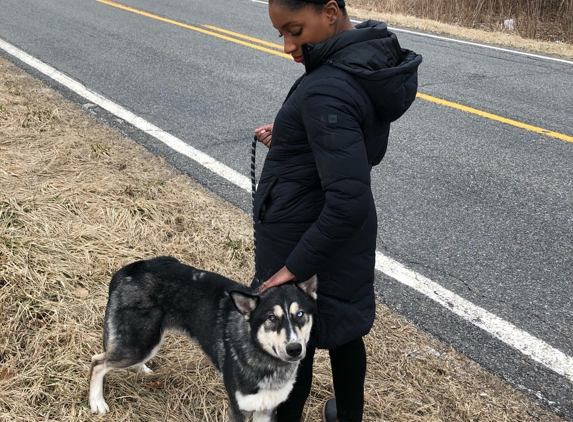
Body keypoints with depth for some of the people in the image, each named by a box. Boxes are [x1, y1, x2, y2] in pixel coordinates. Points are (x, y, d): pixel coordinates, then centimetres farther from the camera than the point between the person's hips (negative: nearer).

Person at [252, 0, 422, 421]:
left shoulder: (326, 90, -30)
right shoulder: (371, 61, -1)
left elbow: (350, 200, -33)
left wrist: (294, 268, -24)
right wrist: (290, 138, 7)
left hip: (305, 241, -9)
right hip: (345, 240, 9)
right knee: (342, 330, 26)